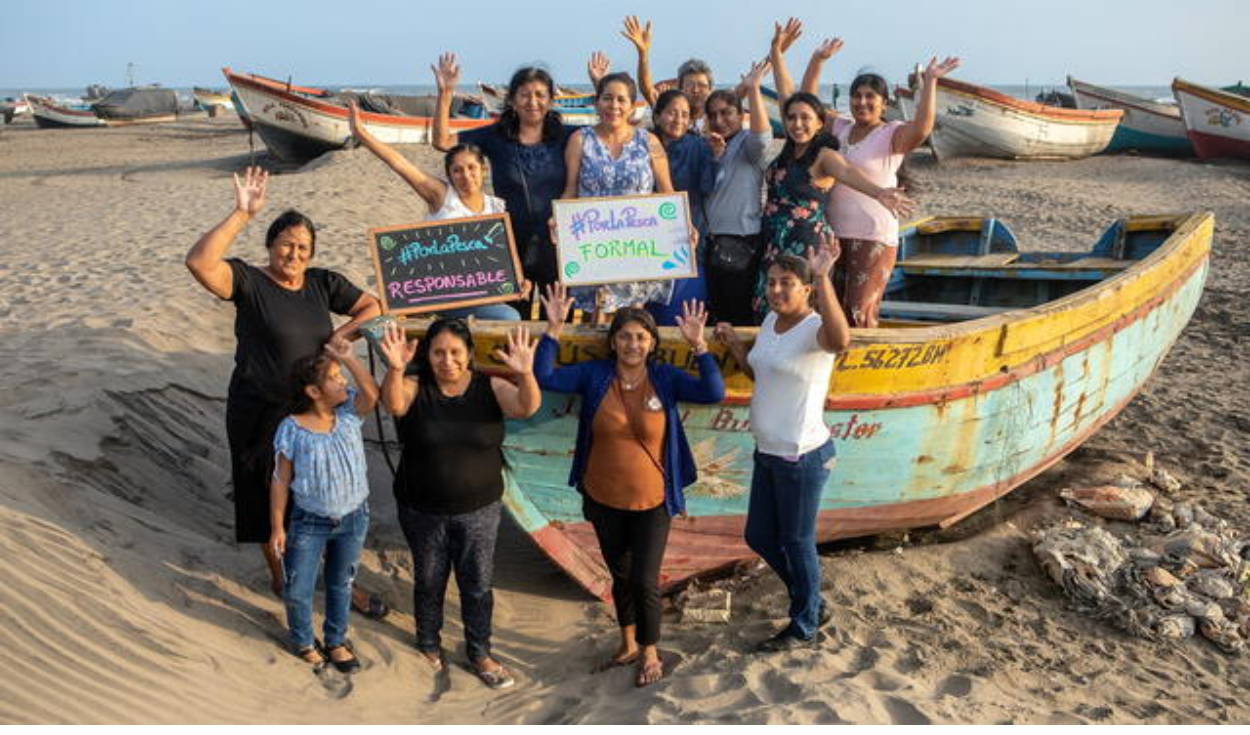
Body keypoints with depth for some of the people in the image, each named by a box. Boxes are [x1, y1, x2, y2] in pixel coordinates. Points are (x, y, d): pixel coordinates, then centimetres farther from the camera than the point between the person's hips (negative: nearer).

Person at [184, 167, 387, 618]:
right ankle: (279, 576, 35)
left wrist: (340, 335, -11)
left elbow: (373, 307, 3)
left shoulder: (323, 284, 1)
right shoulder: (249, 282, -13)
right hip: (261, 415, -4)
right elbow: (199, 262, -30)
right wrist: (242, 214, -32)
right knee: (269, 500, 13)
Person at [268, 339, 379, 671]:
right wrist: (277, 527, -8)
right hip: (309, 522, -3)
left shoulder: (349, 413, -10)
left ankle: (336, 640, 43)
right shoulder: (291, 429, -18)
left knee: (341, 584, 21)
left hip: (353, 518, 3)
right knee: (298, 589, 11)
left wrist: (348, 357, -33)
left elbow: (372, 394, -31)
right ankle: (303, 641, 40)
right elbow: (281, 480, -11)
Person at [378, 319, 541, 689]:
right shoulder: (415, 389, -11)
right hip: (422, 510, 0)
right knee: (428, 582, 18)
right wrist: (395, 369, -53)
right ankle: (429, 646, 41)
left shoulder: (490, 388, -9)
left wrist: (525, 374, -48)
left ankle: (479, 654, 32)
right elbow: (393, 404, -32)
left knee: (478, 583, 12)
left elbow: (527, 407, -26)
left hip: (479, 509, 0)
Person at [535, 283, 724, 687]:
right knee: (620, 575, 20)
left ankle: (650, 653, 28)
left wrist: (698, 345, -27)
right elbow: (544, 377, -14)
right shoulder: (594, 375, -7)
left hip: (652, 501, -2)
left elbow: (714, 393, -20)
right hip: (603, 499, 2)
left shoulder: (665, 378, -10)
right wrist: (554, 329, -21)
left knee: (644, 581, 2)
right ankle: (628, 644, 42)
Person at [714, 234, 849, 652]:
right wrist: (734, 346, 4)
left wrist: (823, 277, -48)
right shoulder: (771, 321, 7)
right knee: (760, 538, 19)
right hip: (768, 452, 9)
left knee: (797, 542, 8)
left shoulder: (814, 328, -20)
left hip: (803, 458, -9)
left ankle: (803, 628, 30)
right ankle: (814, 605, 39)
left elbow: (840, 340, -46)